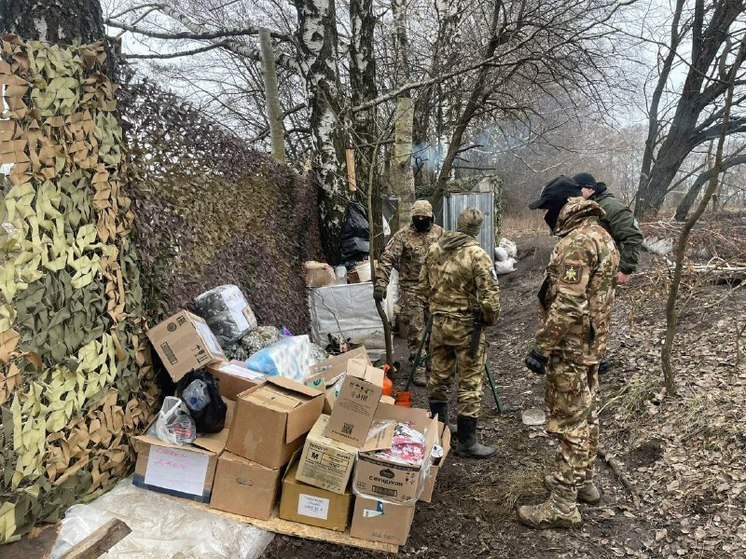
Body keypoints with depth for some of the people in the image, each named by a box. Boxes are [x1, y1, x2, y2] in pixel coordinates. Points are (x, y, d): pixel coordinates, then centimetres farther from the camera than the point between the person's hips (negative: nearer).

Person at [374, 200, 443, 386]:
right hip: (412, 289, -4)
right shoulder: (403, 235, -9)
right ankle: (418, 367, 7)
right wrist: (380, 284, -26)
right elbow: (387, 259, -15)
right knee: (415, 330, -1)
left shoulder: (439, 232, 4)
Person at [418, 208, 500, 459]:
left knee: (438, 377, 18)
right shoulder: (477, 255, -17)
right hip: (467, 326, -6)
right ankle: (466, 442, 12)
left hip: (438, 322, 6)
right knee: (470, 384, 4)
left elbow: (423, 285, 10)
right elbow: (489, 295, -18)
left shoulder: (434, 249, 2)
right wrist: (491, 319, -1)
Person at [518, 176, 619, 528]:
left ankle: (562, 506, 8)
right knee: (585, 415, 20)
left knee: (568, 423, -2)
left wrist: (542, 347, -21)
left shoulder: (576, 242, -21)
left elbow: (567, 305, -27)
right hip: (591, 344, 10)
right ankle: (583, 481, 36)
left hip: (570, 347, -10)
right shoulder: (601, 235, 11)